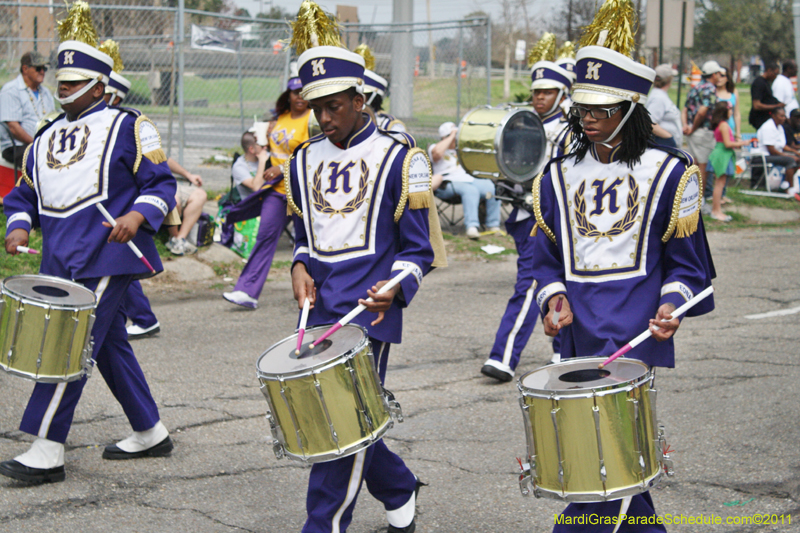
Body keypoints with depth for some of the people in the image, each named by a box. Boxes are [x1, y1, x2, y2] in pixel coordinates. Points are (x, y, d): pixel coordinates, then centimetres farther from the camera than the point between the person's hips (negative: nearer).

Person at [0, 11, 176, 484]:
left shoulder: (127, 128, 0)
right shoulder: (46, 138, 18)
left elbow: (162, 184, -3)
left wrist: (138, 215, -22)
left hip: (106, 258, -7)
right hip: (61, 262, 7)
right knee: (109, 346, 13)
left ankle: (48, 452, -12)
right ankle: (150, 433, 25)